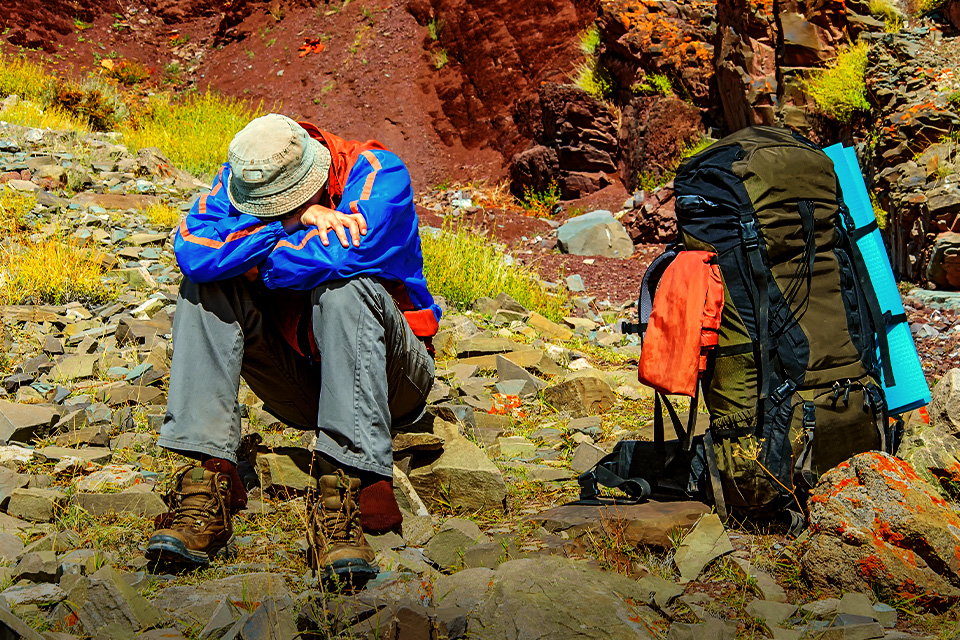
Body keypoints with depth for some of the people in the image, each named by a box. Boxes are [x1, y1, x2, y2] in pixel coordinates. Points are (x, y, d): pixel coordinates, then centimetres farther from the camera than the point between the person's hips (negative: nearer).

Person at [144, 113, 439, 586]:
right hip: (297, 383, 4)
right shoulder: (243, 178, -6)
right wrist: (292, 223, -30)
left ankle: (344, 497, -41)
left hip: (384, 376, -3)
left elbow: (343, 255, -35)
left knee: (344, 288, -33)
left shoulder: (377, 173, -17)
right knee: (204, 286, -17)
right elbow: (192, 252, -25)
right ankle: (208, 481, -28)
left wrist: (252, 263, -20)